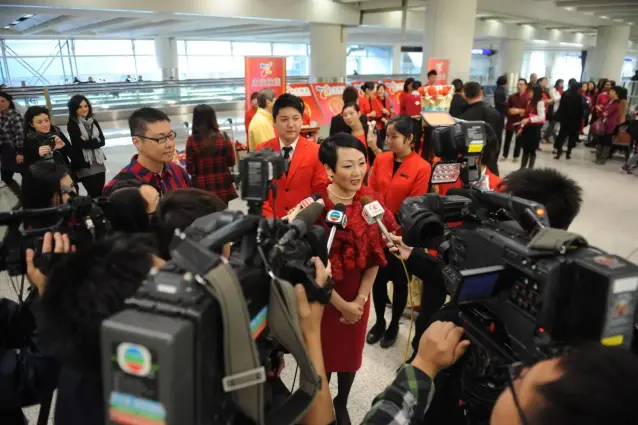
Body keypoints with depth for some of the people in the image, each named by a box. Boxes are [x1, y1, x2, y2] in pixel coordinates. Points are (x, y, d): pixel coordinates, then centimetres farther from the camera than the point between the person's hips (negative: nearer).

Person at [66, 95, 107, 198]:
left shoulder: (94, 122, 11)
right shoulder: (72, 124, -5)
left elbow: (102, 141, 2)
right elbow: (81, 144, -13)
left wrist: (88, 142, -9)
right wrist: (95, 141, -6)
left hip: (98, 163, 5)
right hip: (84, 165, -5)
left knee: (101, 194, 7)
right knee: (95, 195, -7)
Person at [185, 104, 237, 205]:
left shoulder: (192, 140, -10)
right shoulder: (223, 136, -5)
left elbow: (190, 169, -7)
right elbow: (231, 162, 1)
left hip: (202, 188, -2)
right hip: (222, 187, 2)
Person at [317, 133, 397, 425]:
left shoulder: (370, 202, -7)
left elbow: (375, 257, -1)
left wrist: (360, 299, -6)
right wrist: (342, 305, -12)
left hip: (358, 297, 4)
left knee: (351, 352, 20)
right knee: (323, 354, 13)